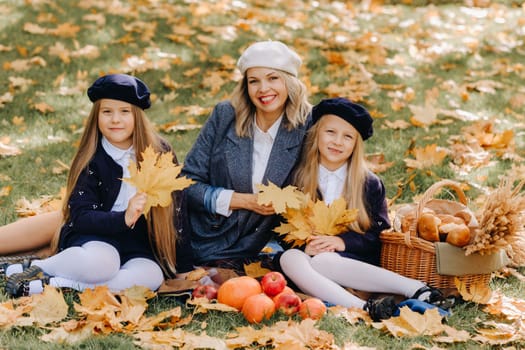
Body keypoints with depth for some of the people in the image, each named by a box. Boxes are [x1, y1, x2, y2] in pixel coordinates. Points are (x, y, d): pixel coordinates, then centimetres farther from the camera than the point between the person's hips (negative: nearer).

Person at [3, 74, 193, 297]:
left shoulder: (159, 153, 0)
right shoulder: (91, 161, -5)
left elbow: (171, 211, 6)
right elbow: (81, 216, -13)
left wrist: (185, 264, 2)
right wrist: (124, 218, -31)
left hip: (137, 241, 3)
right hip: (93, 236, -3)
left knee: (151, 277, -32)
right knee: (99, 263, -38)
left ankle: (50, 284, -22)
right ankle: (36, 268, -9)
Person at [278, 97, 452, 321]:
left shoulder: (370, 184, 9)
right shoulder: (296, 179, 10)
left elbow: (381, 234, 3)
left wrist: (343, 242, -14)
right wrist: (303, 245, -13)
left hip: (354, 263, -1)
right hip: (307, 260, 1)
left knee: (322, 261, -35)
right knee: (289, 258, -33)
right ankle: (363, 308, -49)